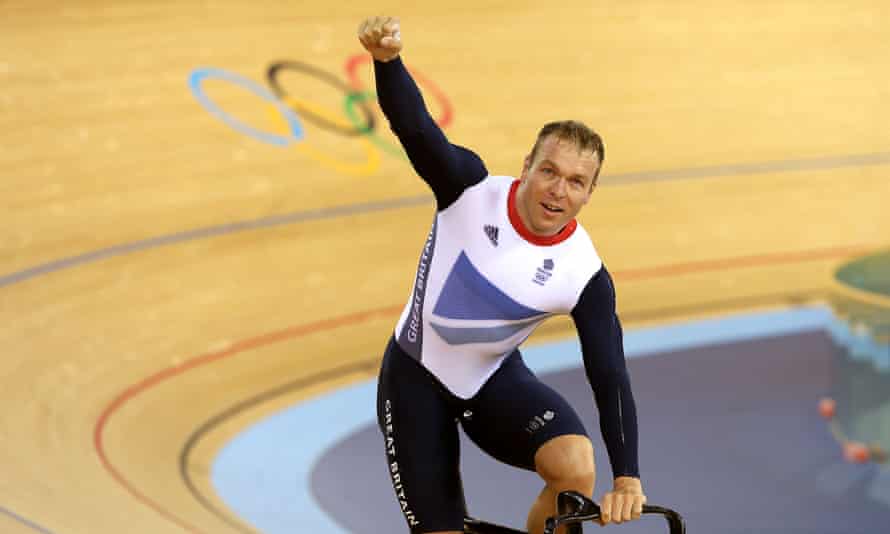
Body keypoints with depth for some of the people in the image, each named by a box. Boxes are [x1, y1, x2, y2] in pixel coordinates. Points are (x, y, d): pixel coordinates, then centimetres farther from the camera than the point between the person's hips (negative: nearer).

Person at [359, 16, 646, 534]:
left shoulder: (585, 277, -17)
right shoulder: (472, 190, -20)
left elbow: (610, 376, -19)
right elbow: (415, 127, -33)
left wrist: (628, 477, -30)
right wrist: (388, 58, -54)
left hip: (494, 379, 1)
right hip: (417, 376, -1)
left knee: (575, 466, -27)